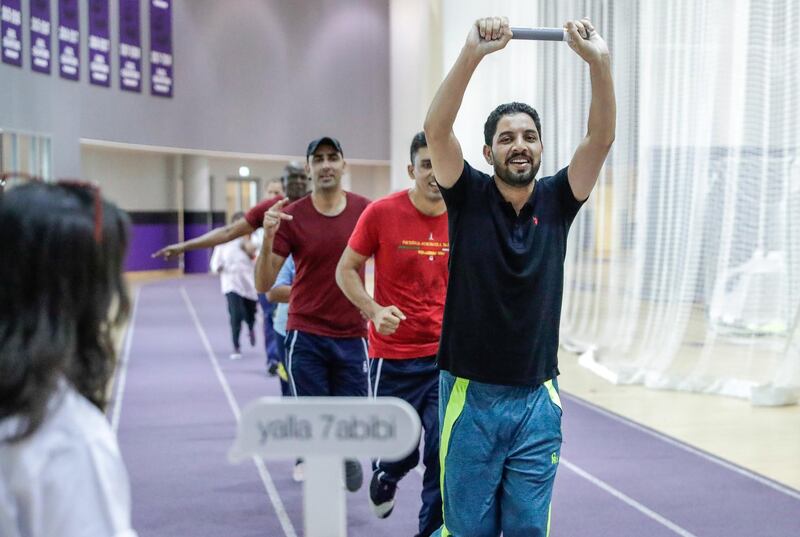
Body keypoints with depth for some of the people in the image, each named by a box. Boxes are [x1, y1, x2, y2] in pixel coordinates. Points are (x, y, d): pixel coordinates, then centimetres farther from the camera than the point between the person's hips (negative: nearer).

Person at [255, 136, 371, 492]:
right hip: (306, 336, -1)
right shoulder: (291, 216, -4)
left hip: (351, 335, 1)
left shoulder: (366, 211, -1)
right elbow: (264, 285, -5)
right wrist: (268, 238, -21)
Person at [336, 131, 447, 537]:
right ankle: (385, 477, 48)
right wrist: (374, 310, -16)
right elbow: (346, 269, -1)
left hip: (447, 356, 1)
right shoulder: (381, 213, -9)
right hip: (393, 357, -1)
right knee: (399, 450, 11)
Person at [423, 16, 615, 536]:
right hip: (471, 395, -2)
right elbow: (436, 130, -19)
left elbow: (601, 139, -10)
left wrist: (600, 62, -23)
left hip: (538, 398, 2)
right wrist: (473, 53, -31)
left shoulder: (556, 201, 3)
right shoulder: (469, 197, -4)